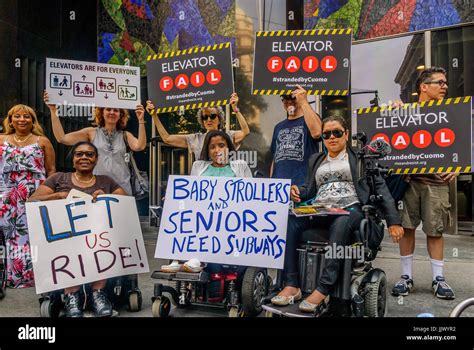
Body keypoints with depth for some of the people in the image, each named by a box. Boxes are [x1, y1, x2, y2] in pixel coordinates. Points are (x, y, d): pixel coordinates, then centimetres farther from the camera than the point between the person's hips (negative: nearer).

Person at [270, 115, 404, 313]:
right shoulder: (316, 160, 26)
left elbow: (380, 187, 7)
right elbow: (309, 190, 23)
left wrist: (393, 221, -4)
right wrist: (298, 191, -3)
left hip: (350, 209, -3)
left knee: (341, 224, -39)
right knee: (289, 220, -27)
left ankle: (323, 290, -41)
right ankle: (292, 285, -31)